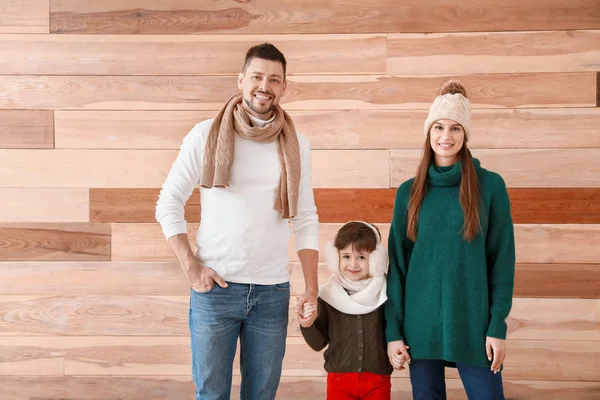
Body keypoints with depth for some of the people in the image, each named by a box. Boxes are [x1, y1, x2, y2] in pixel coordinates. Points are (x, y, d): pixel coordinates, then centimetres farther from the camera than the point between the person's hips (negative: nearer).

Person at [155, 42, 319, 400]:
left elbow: (306, 220, 7)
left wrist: (312, 288, 1)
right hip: (215, 288, -2)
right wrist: (191, 268, -7)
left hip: (273, 291, 2)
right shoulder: (206, 135, -3)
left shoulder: (297, 145, 4)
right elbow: (168, 204, 1)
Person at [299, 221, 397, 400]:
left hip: (377, 381, 0)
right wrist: (308, 326, -15)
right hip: (339, 380, 1)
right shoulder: (328, 294, -2)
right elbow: (318, 343, 4)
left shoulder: (385, 293, -4)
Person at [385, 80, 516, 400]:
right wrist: (393, 328, 0)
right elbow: (397, 263, 5)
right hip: (420, 323, 2)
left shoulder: (490, 186, 0)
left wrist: (498, 326, -5)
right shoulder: (409, 191, 5)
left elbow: (502, 260, 0)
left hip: (473, 322, -2)